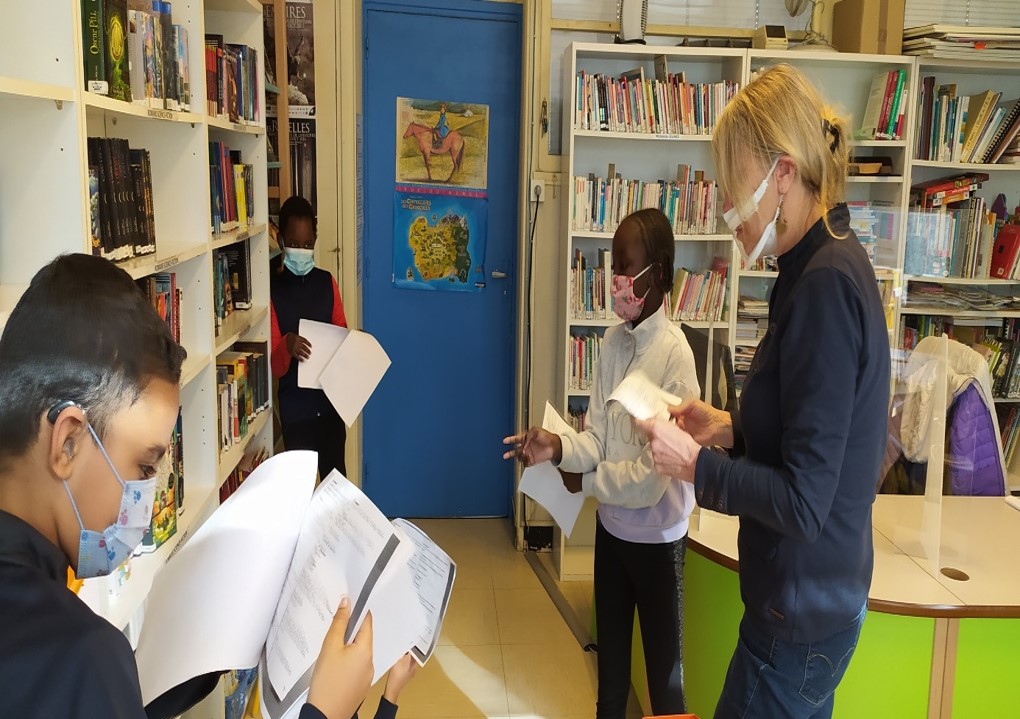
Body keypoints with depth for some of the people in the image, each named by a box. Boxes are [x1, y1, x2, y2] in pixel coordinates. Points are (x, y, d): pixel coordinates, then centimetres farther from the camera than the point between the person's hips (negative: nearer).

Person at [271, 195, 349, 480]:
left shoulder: (327, 282, 3)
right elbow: (274, 366, -7)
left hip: (330, 402, 3)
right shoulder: (273, 289, -7)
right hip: (294, 409, -3)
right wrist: (287, 347, -29)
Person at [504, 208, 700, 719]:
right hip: (611, 525, 7)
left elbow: (653, 475, -23)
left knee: (664, 672, 13)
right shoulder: (613, 342, -1)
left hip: (655, 535, -6)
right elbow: (598, 437, -1)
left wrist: (585, 482, -11)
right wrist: (557, 447, -20)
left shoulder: (674, 354, -24)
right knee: (610, 662, 23)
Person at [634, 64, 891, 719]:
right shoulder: (832, 263, 4)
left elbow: (803, 500, -25)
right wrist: (731, 427, 4)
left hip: (803, 616, -9)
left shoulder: (826, 284, -25)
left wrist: (694, 463, -16)